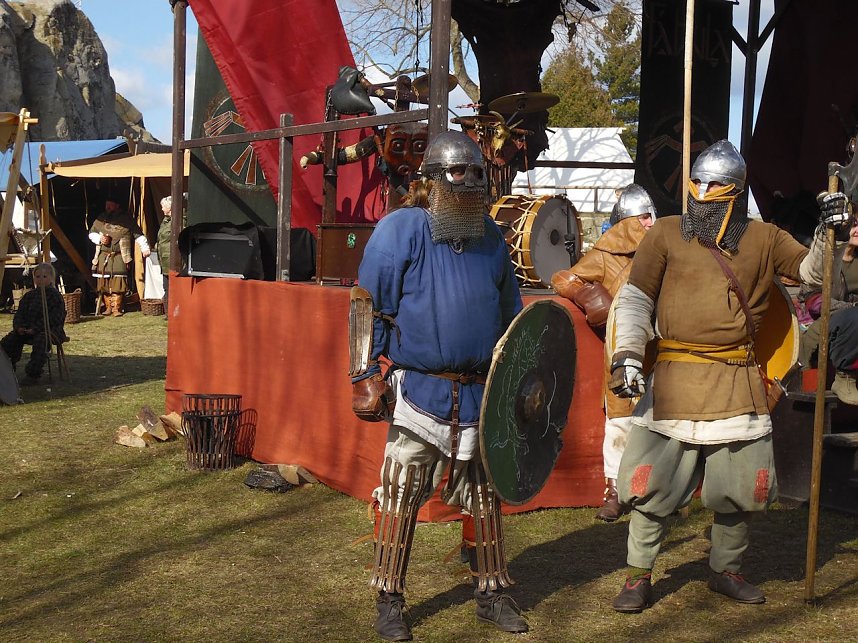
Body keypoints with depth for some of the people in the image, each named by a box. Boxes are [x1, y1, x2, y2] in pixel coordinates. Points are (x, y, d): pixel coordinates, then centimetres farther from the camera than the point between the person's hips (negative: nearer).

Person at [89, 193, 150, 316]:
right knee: (105, 282, 2)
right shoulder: (101, 219, 11)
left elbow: (138, 234, 1)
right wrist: (100, 239, -4)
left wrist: (144, 248, -10)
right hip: (103, 256, 3)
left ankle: (116, 308, -5)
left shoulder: (127, 219, 4)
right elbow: (91, 233, 17)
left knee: (118, 283, -9)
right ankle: (108, 307, 13)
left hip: (120, 257, -3)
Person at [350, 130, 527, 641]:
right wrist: (366, 377, -12)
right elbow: (367, 305, -8)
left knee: (486, 498, 13)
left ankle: (493, 594, 27)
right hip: (419, 392, -4)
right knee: (400, 500, 2)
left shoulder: (493, 239, 8)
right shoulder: (402, 230, -8)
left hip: (480, 394, 5)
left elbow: (510, 316, 18)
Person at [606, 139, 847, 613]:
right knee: (651, 481, -2)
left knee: (741, 484, 11)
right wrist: (626, 355, -13)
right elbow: (634, 299, -1)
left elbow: (813, 271, 14)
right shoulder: (666, 233, 1)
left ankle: (726, 571, 32)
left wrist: (829, 232, -5)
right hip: (675, 378, -2)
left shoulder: (762, 239, 8)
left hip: (737, 381, 3)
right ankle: (638, 576, 15)